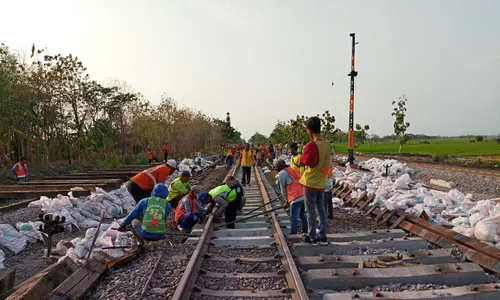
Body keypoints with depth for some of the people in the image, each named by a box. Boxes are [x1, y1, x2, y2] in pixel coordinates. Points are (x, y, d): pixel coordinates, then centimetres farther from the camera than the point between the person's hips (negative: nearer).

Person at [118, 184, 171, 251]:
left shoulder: (144, 201, 1)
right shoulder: (168, 205, 2)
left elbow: (131, 216, 11)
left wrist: (123, 225, 28)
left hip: (145, 234, -1)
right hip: (159, 236, 2)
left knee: (134, 221, 30)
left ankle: (140, 242, 9)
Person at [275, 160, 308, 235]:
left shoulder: (281, 174, 4)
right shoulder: (293, 171, 26)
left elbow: (283, 189, 8)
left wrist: (287, 201, 18)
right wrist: (288, 200, 26)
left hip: (296, 197, -8)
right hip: (305, 195, 8)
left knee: (294, 218, -3)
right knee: (303, 215, 22)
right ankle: (305, 232, 32)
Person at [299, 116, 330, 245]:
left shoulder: (311, 145, -22)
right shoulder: (327, 144, 1)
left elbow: (302, 162, -13)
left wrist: (304, 151, 2)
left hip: (310, 182, -7)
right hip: (322, 182, 7)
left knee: (310, 210, 5)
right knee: (321, 208, 14)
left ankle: (312, 238, 14)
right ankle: (323, 237, 20)